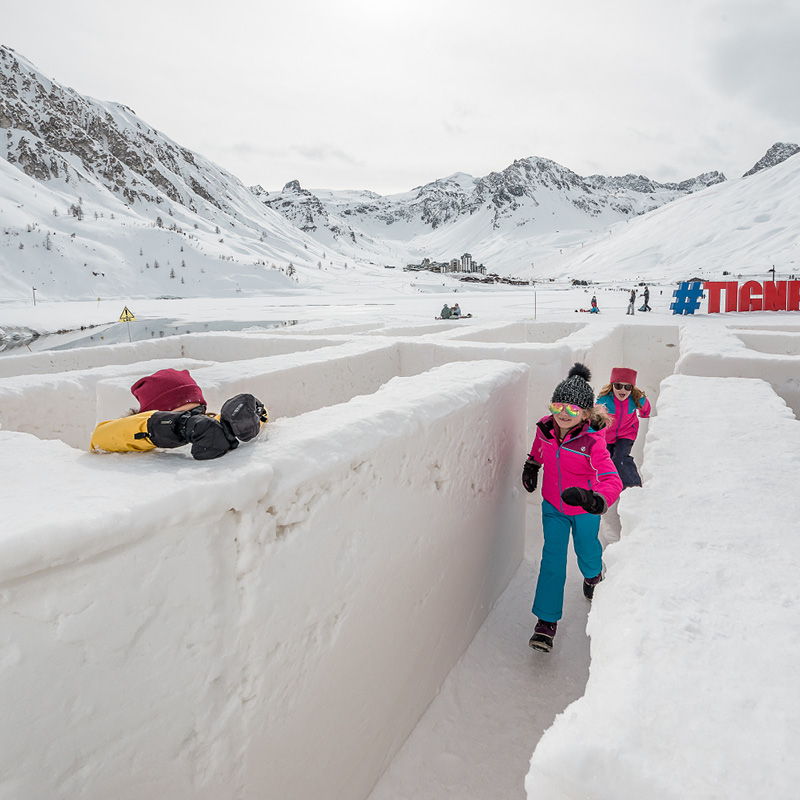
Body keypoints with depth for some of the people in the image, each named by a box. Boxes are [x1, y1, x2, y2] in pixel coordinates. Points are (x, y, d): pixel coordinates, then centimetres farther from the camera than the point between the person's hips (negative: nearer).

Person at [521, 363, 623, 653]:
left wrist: (594, 500, -59)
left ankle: (593, 575, 60)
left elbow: (612, 480, -41)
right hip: (553, 506, 2)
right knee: (552, 559, -3)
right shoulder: (545, 427, -16)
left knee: (586, 549, 22)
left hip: (583, 510, -2)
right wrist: (531, 466, 10)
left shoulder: (592, 442, -31)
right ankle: (547, 621, 5)